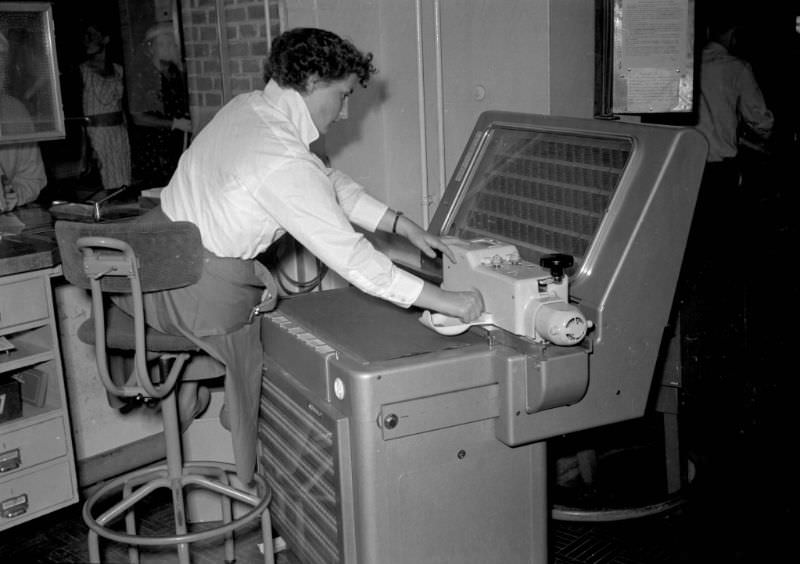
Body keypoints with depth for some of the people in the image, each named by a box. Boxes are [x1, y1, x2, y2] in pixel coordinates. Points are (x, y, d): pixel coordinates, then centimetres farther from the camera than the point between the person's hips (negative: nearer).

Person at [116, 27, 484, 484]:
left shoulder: (246, 106, 3)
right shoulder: (284, 162, -27)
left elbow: (330, 183, 10)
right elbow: (350, 256, -28)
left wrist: (405, 225, 8)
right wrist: (446, 301, -23)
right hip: (202, 292, -9)